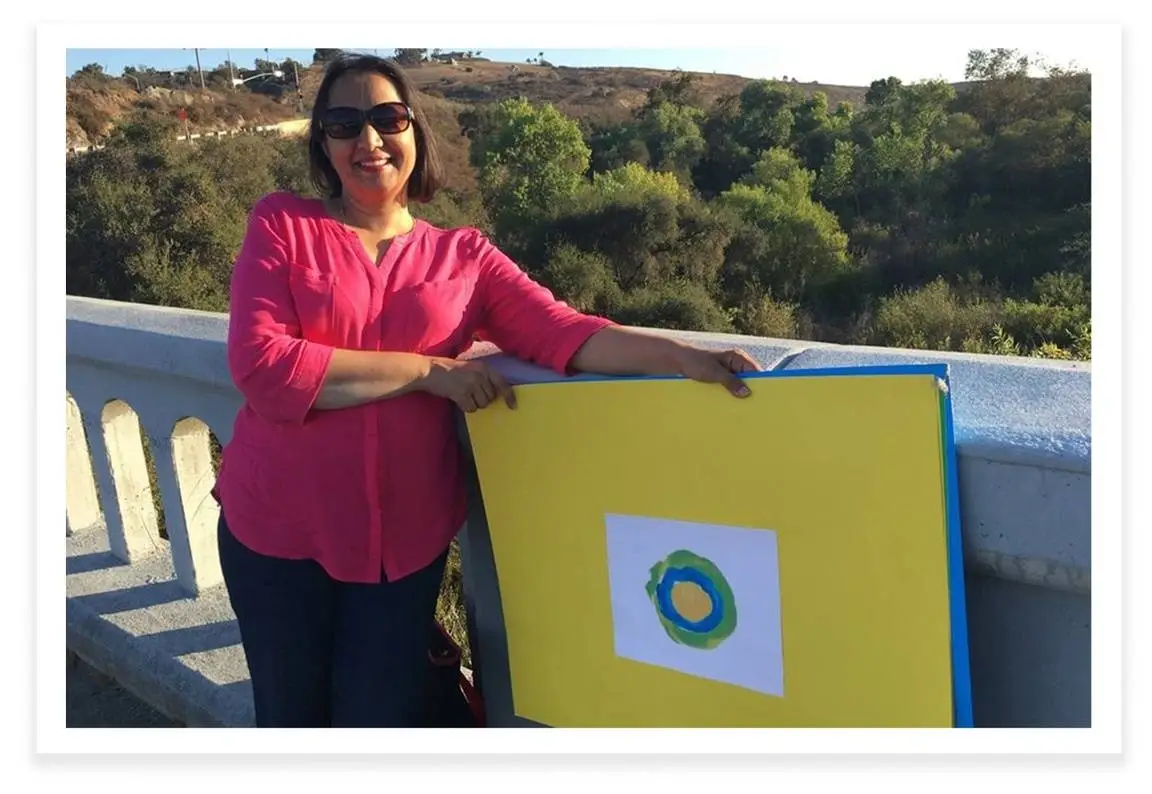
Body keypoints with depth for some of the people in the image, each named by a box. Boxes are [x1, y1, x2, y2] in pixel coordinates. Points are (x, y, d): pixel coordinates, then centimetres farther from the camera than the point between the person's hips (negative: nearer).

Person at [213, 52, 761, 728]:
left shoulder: (462, 255, 3)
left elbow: (566, 333, -9)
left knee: (383, 718, 13)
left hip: (405, 536, 1)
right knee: (291, 718, 18)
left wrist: (683, 358, -25)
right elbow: (261, 366, -15)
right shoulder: (282, 224, -2)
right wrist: (428, 370, -18)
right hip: (277, 527, 0)